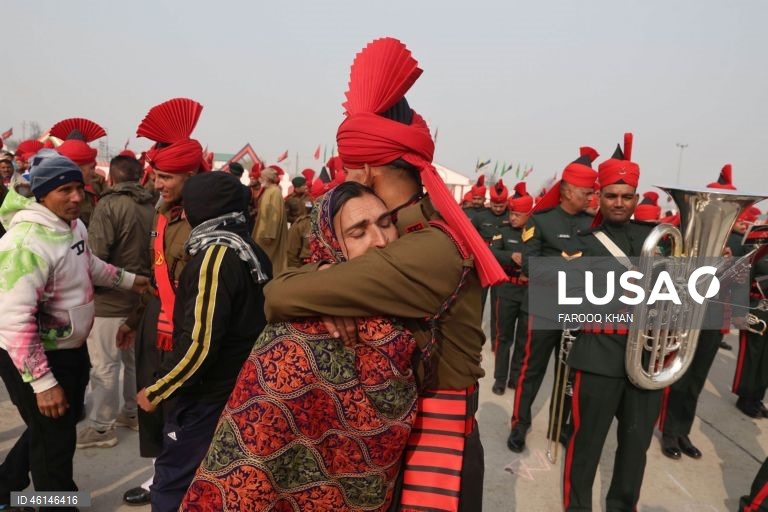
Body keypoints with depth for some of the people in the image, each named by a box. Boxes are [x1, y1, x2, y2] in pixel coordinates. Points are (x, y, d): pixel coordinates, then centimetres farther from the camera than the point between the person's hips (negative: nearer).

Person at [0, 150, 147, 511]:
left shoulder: (74, 224, 0)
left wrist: (128, 280, 20)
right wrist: (43, 382, -29)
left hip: (71, 348, 9)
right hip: (33, 357, -9)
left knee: (61, 426, 27)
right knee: (55, 442, 8)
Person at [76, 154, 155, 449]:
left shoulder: (109, 205, -16)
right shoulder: (151, 207, 2)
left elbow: (95, 256, -20)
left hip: (110, 298, -7)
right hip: (140, 295, 7)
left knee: (104, 365, 4)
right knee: (134, 358, 19)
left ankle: (101, 428, 14)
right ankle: (132, 412, 33)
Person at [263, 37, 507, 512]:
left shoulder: (431, 252, -28)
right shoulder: (413, 233, 0)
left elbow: (280, 294, -28)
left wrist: (321, 294, -8)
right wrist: (330, 292, -20)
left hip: (433, 442, -8)